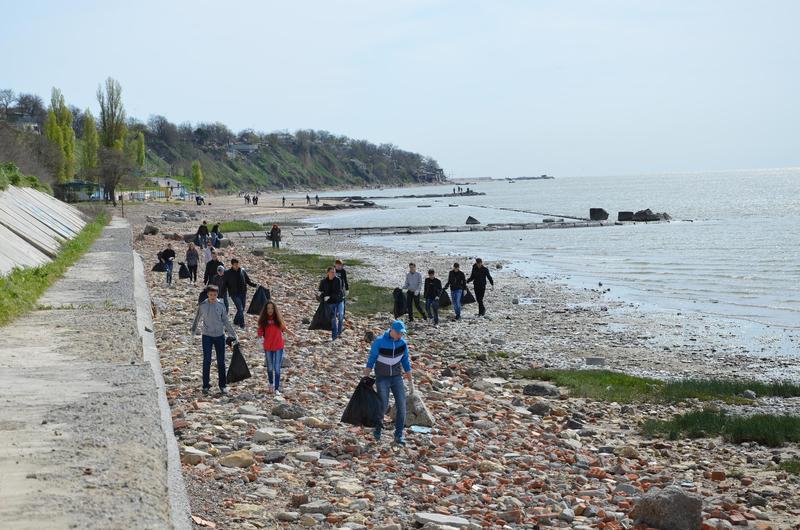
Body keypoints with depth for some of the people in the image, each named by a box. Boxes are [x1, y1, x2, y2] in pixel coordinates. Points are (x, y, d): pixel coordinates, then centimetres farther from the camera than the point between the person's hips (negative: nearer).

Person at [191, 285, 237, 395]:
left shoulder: (221, 305, 0)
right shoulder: (202, 305, -3)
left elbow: (226, 321, 6)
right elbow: (197, 319, 10)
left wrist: (233, 335, 6)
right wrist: (194, 330, 8)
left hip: (219, 336, 1)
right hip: (207, 336, -1)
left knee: (221, 361, 5)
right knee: (206, 361, -5)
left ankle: (223, 385, 14)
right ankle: (206, 385, 2)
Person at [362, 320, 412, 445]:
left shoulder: (402, 342, -6)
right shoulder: (379, 342, -17)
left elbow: (405, 360, 6)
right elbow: (371, 359, -8)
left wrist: (410, 379, 8)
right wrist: (366, 377, -8)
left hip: (396, 377, 3)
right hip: (382, 377, -3)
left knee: (401, 404, -8)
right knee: (383, 405, -10)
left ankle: (399, 435, -1)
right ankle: (378, 427, 19)